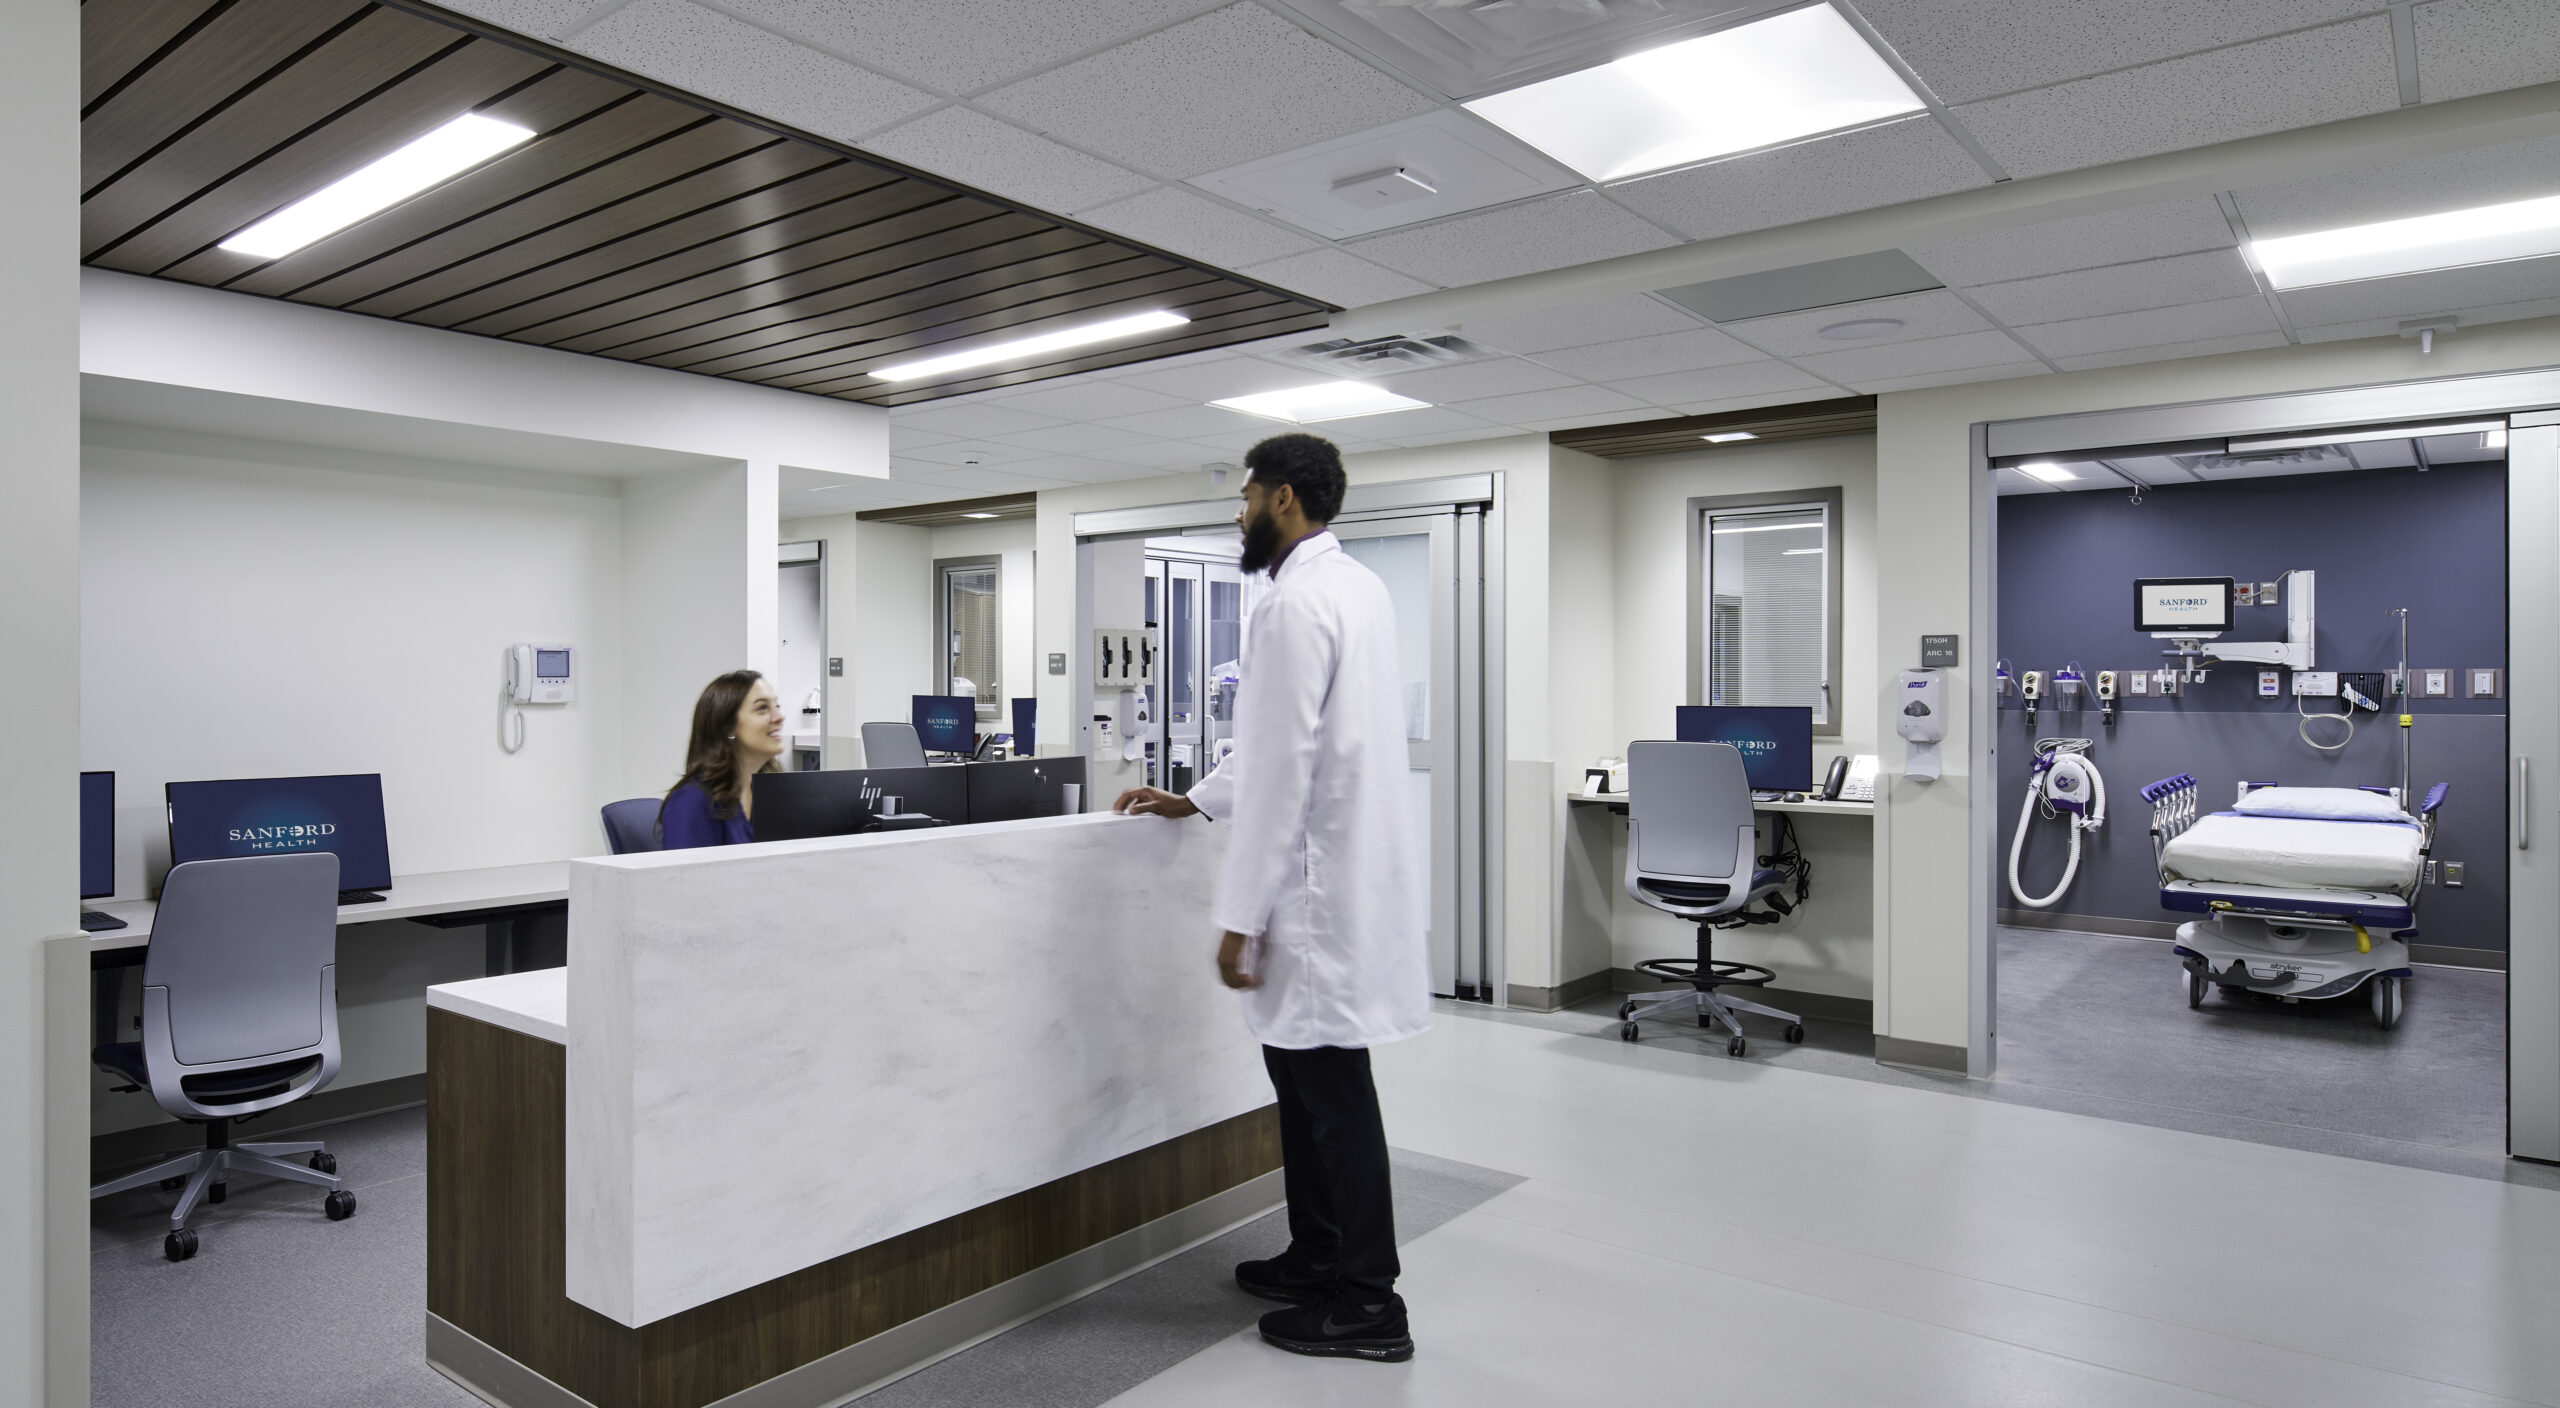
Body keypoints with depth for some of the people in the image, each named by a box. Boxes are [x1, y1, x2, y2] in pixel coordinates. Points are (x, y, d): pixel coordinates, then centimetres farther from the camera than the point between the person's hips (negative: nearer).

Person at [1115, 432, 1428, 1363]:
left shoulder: (1296, 604, -17)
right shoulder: (1358, 586, 13)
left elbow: (1284, 771, -21)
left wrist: (1240, 916, -16)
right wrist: (1193, 800, 26)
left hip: (1319, 887, -10)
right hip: (1348, 872, 10)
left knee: (1331, 1088, 1)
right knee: (1309, 1074, 19)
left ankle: (1366, 1304, 14)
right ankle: (1319, 1260, 33)